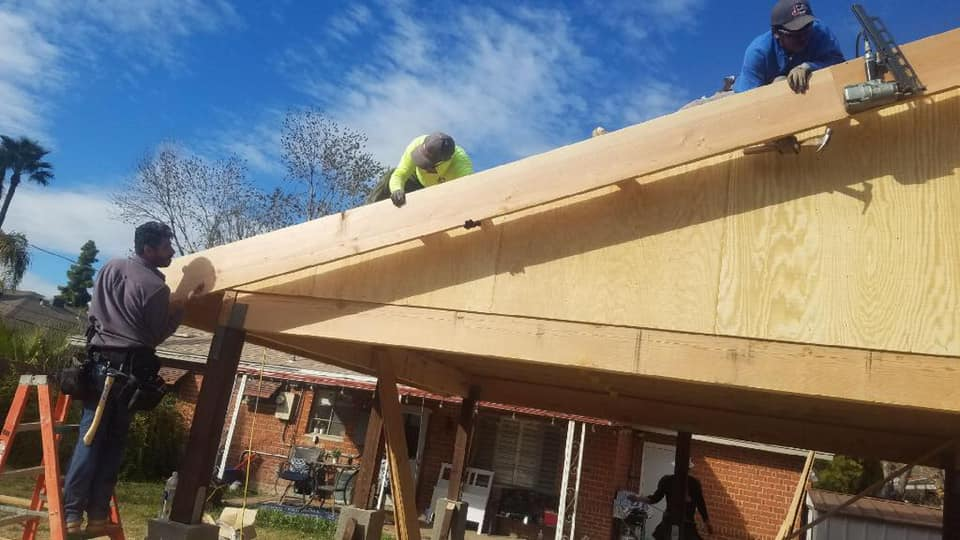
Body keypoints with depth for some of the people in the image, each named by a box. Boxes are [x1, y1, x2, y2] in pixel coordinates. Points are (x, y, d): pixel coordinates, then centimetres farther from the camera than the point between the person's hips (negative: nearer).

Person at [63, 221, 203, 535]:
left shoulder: (109, 268, 6)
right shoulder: (155, 287, -14)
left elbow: (95, 312, 19)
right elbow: (157, 335, -4)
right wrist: (185, 303, 1)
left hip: (99, 362, 5)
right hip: (130, 368, -5)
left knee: (90, 437, 5)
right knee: (114, 442, 5)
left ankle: (71, 514, 2)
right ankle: (97, 516, 9)